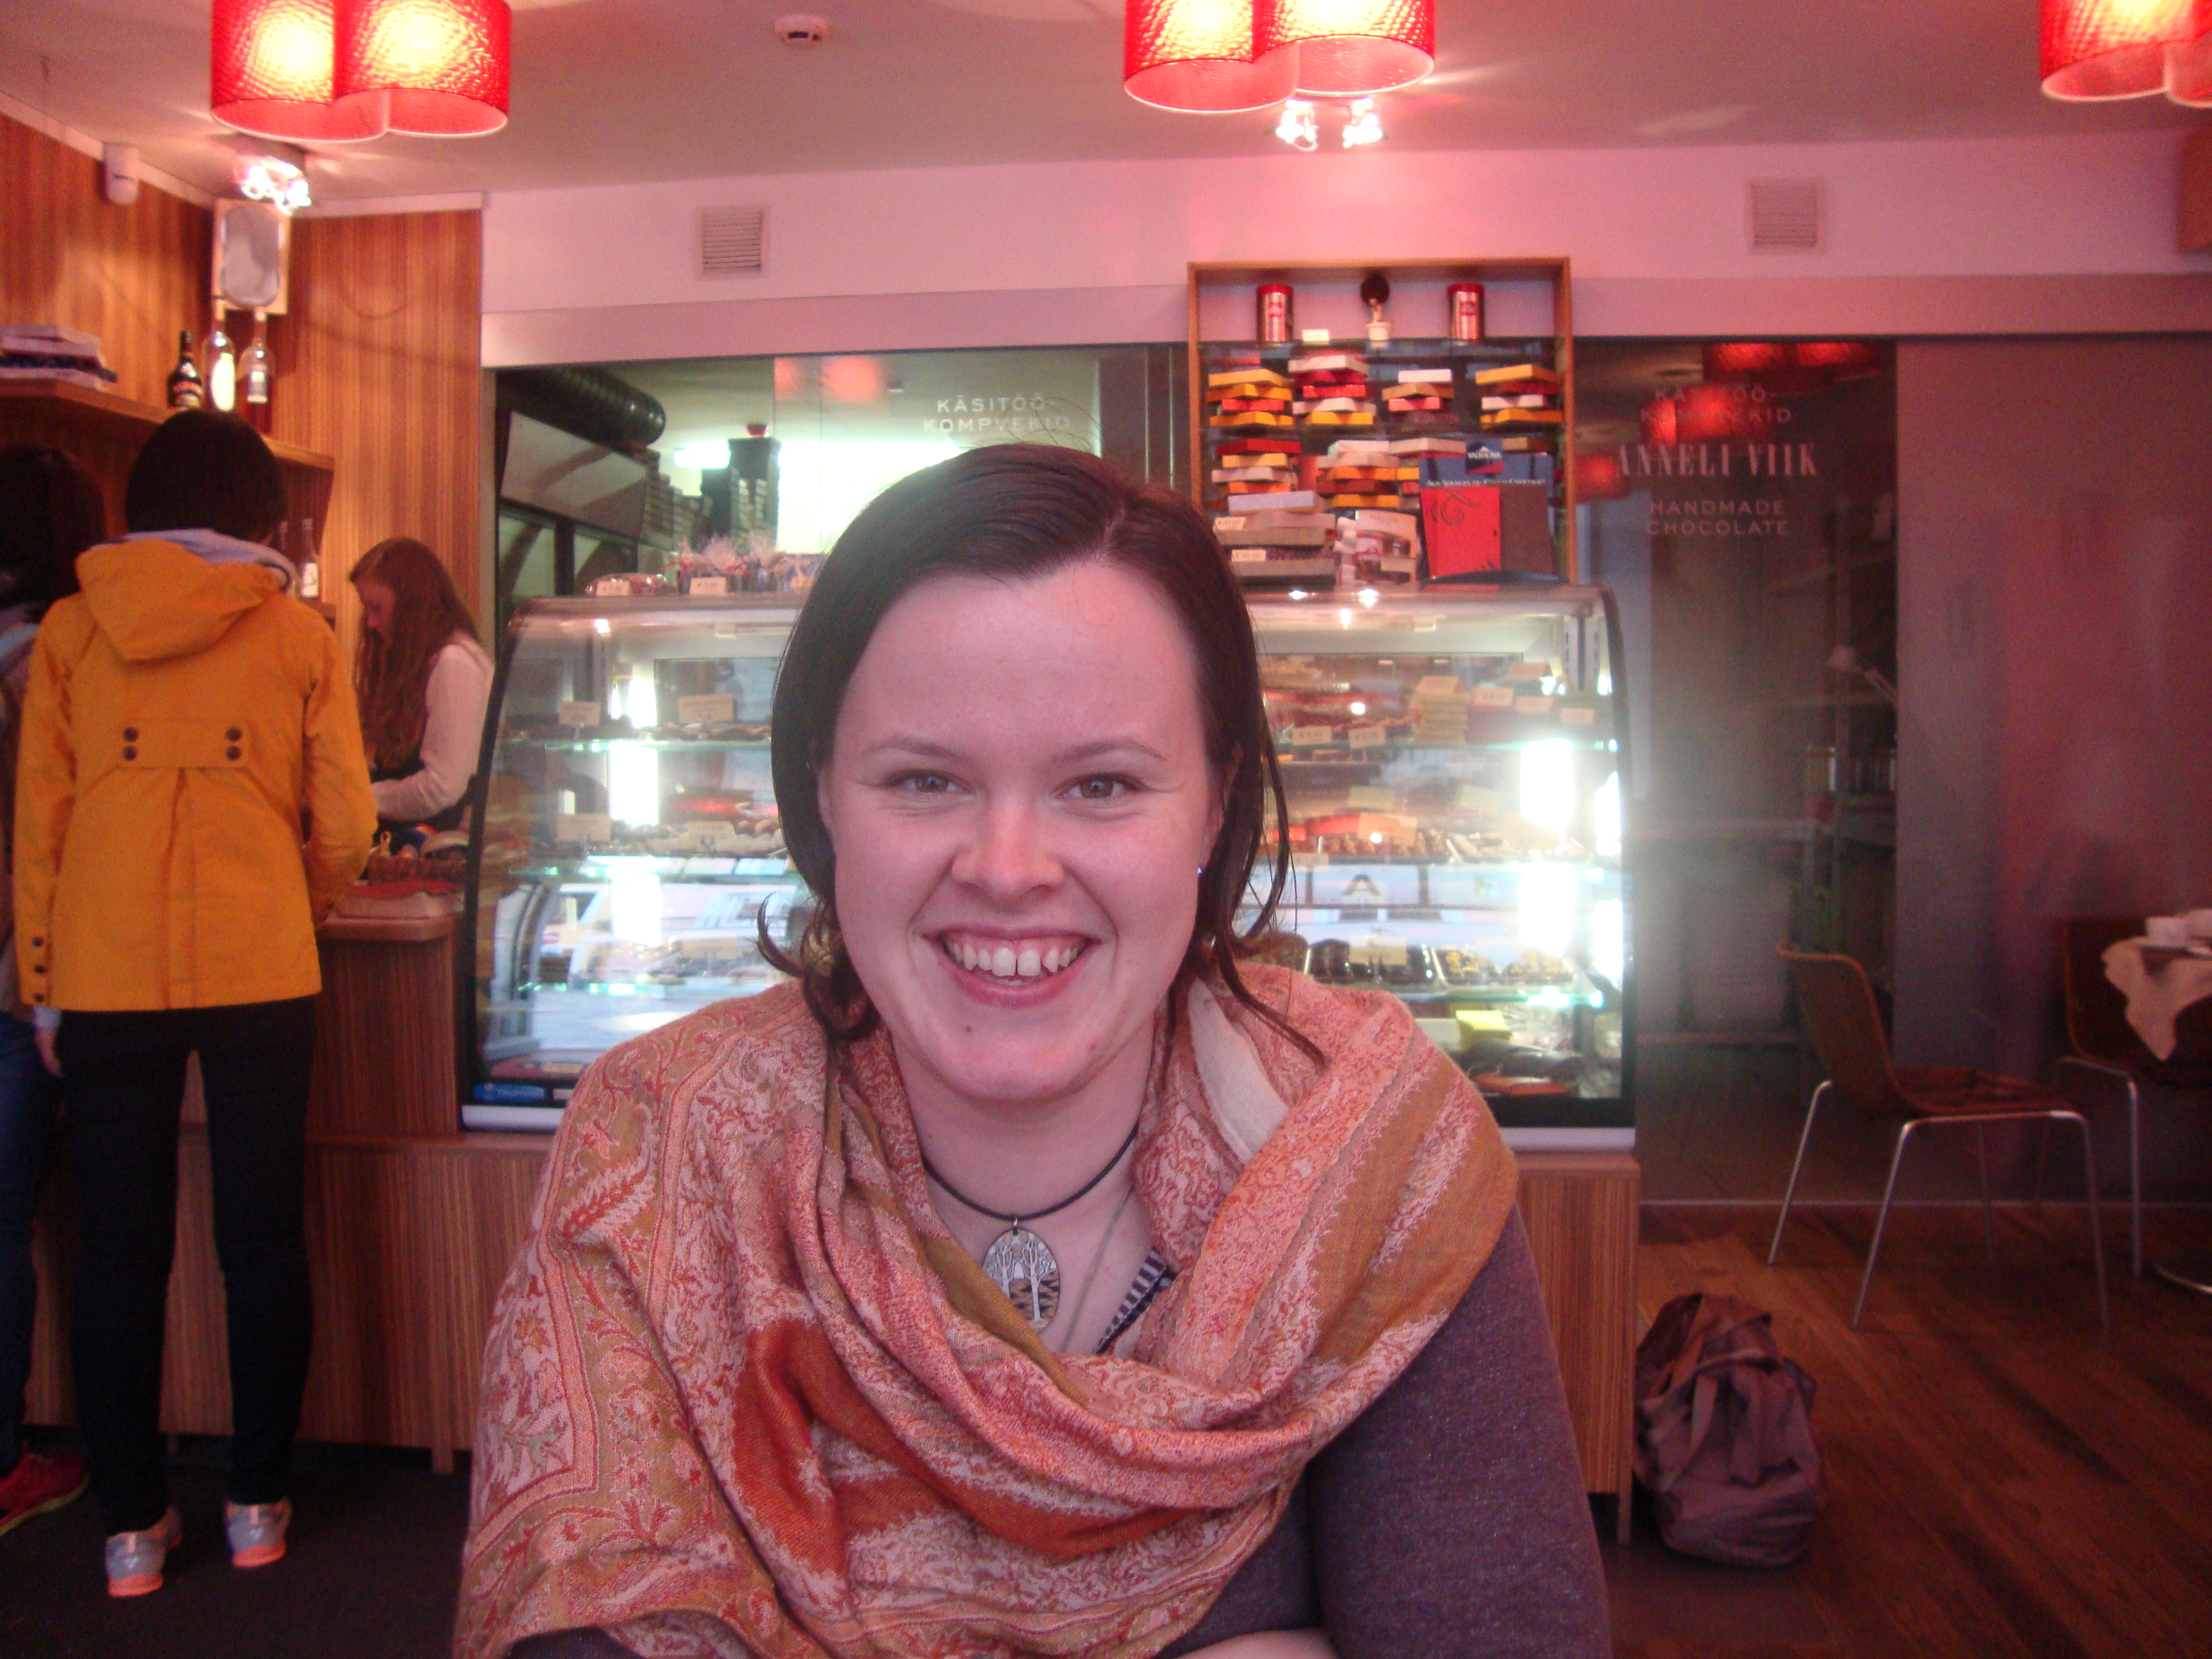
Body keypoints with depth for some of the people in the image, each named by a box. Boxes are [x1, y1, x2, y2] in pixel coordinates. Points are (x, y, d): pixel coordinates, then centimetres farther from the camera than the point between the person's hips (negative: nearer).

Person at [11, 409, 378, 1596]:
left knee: (120, 1253, 9)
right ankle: (256, 1504, 19)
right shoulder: (297, 636, 2)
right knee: (261, 1242, 9)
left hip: (105, 977, 1)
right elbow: (345, 832, 1)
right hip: (259, 974, -1)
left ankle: (132, 1525, 17)